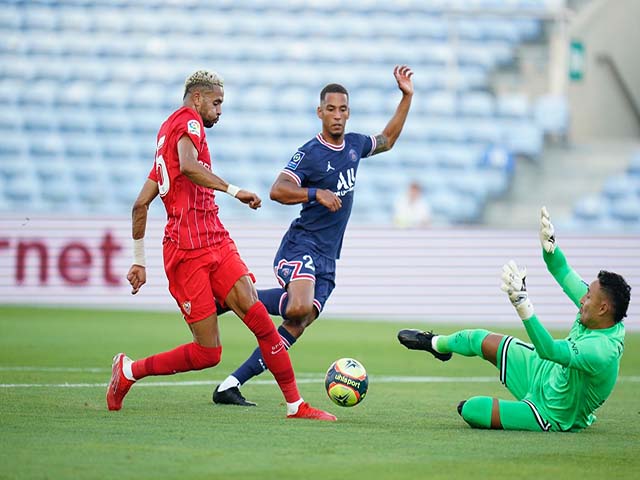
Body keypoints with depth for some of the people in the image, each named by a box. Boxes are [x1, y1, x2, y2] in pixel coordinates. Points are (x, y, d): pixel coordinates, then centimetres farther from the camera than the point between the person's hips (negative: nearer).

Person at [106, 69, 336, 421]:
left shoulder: (167, 133, 25)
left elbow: (140, 204, 26)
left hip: (218, 243, 9)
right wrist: (234, 191, -22)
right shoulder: (188, 121, -1)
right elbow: (188, 167, -24)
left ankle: (296, 405, -11)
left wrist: (139, 260, 28)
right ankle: (128, 370, 12)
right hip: (187, 252, -9)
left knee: (259, 317, -8)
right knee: (208, 353, -7)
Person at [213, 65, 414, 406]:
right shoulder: (310, 153, -9)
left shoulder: (354, 145, 13)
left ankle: (230, 386, -4)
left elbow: (387, 140, 33)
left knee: (296, 327, -5)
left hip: (327, 259, 7)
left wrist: (407, 97, 27)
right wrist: (317, 193, -27)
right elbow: (277, 190, -17)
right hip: (302, 246, -7)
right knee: (299, 307, -34)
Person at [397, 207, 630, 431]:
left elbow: (548, 349, -53)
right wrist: (548, 242, -23)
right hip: (546, 373, 8)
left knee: (469, 410, -15)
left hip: (551, 415, -8)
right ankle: (436, 343, 50)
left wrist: (522, 301, -60)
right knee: (478, 339, 17)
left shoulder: (601, 351, -40)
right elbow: (562, 270, -2)